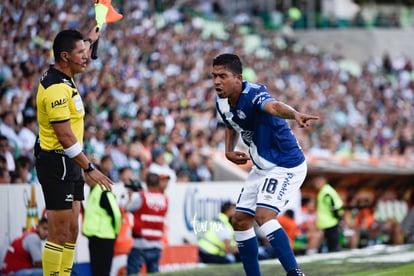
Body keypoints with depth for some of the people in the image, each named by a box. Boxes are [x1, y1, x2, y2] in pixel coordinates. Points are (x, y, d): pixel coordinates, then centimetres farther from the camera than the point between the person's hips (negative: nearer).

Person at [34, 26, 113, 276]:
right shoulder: (56, 89, -21)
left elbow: (82, 60, 36)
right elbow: (65, 137, -22)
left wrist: (90, 39, 48)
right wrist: (89, 168, -19)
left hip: (70, 164, 10)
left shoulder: (65, 79, 9)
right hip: (56, 164, -10)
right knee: (59, 233, -8)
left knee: (72, 231, 10)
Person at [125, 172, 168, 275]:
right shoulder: (165, 200, 5)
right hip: (157, 244, 4)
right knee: (153, 271, 8)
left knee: (132, 272, -3)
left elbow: (127, 208, 1)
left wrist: (131, 195, 21)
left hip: (141, 243, -4)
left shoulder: (141, 197, -8)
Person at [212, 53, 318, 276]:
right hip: (262, 168, 9)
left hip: (286, 166, -9)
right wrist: (229, 151, 2)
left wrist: (295, 115, -73)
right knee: (240, 221, 9)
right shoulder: (222, 102, -1)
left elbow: (273, 106, -52)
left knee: (264, 215, -26)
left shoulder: (254, 94, -27)